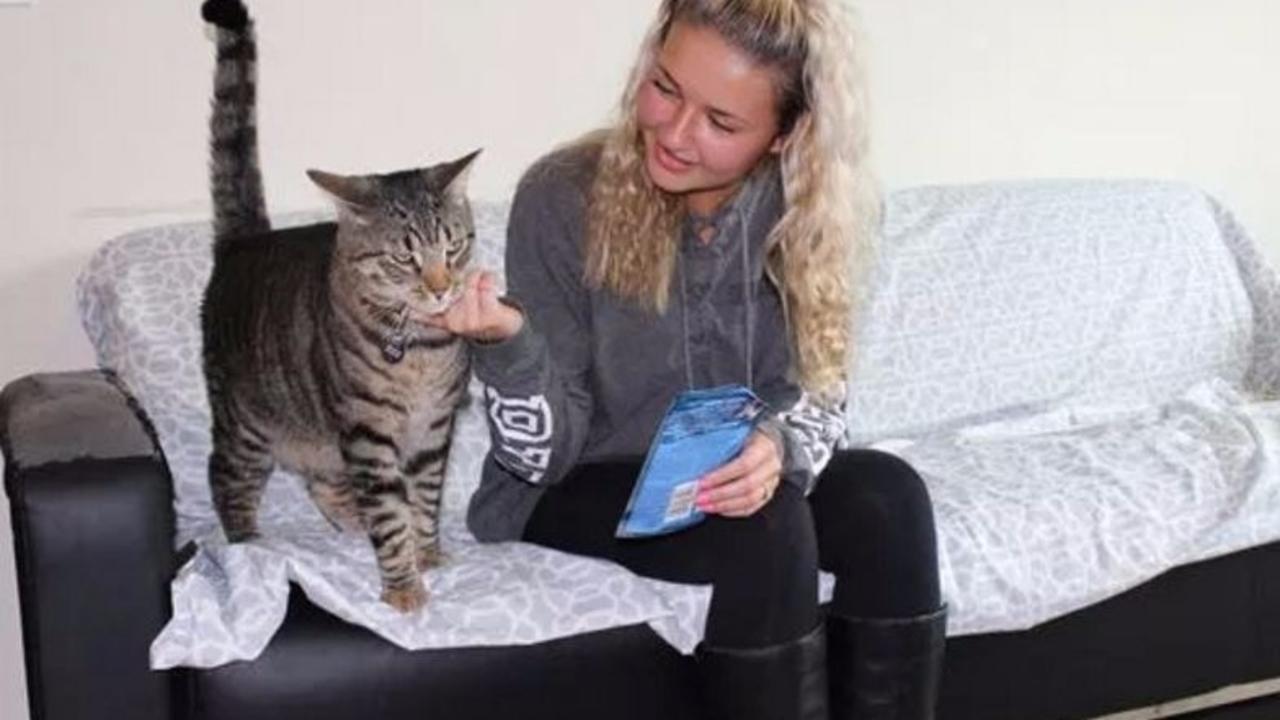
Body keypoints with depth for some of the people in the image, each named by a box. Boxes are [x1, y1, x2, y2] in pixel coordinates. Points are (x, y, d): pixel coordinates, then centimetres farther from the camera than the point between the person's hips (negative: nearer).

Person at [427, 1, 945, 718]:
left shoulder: (808, 210, -10)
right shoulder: (563, 197, -19)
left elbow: (813, 391, -5)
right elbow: (548, 452, -17)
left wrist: (777, 445, -28)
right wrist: (508, 344, -38)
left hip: (731, 479, 4)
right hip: (583, 490, -3)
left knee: (890, 498, -23)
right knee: (766, 528, -30)